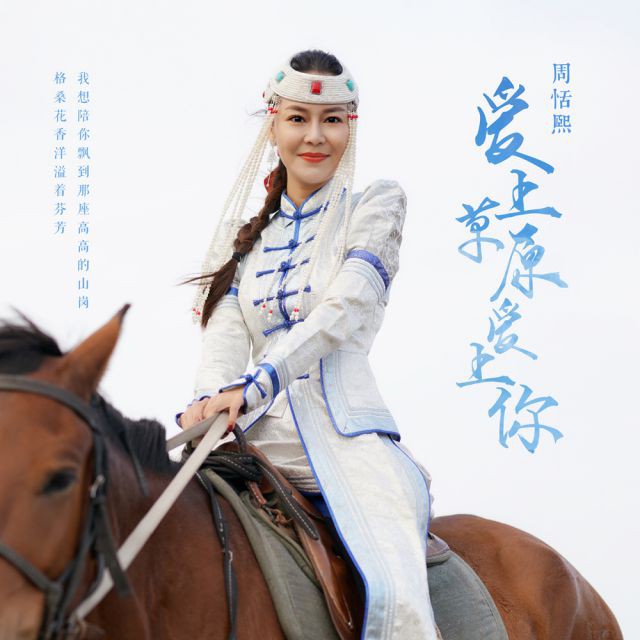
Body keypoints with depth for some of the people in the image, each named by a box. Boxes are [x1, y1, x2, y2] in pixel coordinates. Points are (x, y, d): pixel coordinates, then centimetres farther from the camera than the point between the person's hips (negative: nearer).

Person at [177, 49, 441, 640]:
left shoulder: (376, 204, 8)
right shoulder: (247, 236, 21)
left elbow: (343, 310, -8)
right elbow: (225, 336, 7)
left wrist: (255, 386, -22)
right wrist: (206, 404, -17)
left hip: (348, 431, -4)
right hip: (260, 437, 4)